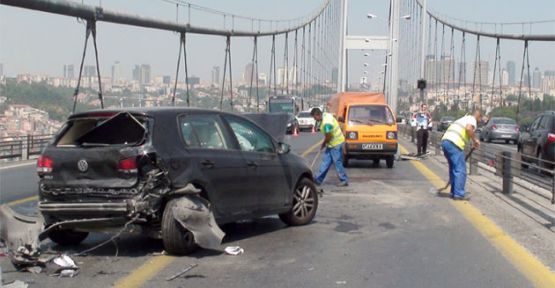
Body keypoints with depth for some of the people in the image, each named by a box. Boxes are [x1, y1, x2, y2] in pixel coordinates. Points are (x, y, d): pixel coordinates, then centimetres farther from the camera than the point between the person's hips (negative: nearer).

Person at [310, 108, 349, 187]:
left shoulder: (326, 123, -27)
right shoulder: (325, 115, 3)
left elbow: (328, 137, -21)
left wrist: (323, 144, -2)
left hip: (336, 144, -10)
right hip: (331, 144, 10)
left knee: (338, 163, -2)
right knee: (326, 161, 11)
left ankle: (344, 180, 8)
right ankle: (318, 179, 16)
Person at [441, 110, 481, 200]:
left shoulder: (464, 118, 33)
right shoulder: (472, 119, 7)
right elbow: (468, 128, -18)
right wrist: (475, 140, -2)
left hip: (445, 141, 9)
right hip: (454, 143, -9)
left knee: (453, 168, 19)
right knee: (460, 169, -3)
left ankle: (454, 192, 24)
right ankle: (459, 194, -3)